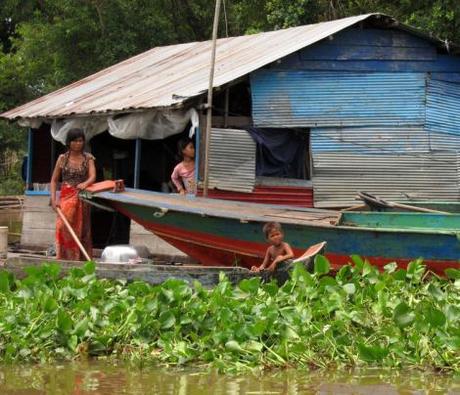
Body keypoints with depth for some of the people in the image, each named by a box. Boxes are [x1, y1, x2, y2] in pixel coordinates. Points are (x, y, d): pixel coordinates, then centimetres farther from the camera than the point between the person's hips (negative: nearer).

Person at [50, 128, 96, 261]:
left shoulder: (88, 158, 5)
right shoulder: (62, 158, 5)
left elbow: (92, 176, -9)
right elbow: (54, 180, 6)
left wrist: (85, 184, -32)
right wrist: (53, 199, -6)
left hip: (82, 200, 1)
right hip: (66, 198, -1)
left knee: (81, 231, 1)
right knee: (64, 229, -9)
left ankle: (81, 260, 3)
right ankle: (63, 260, -7)